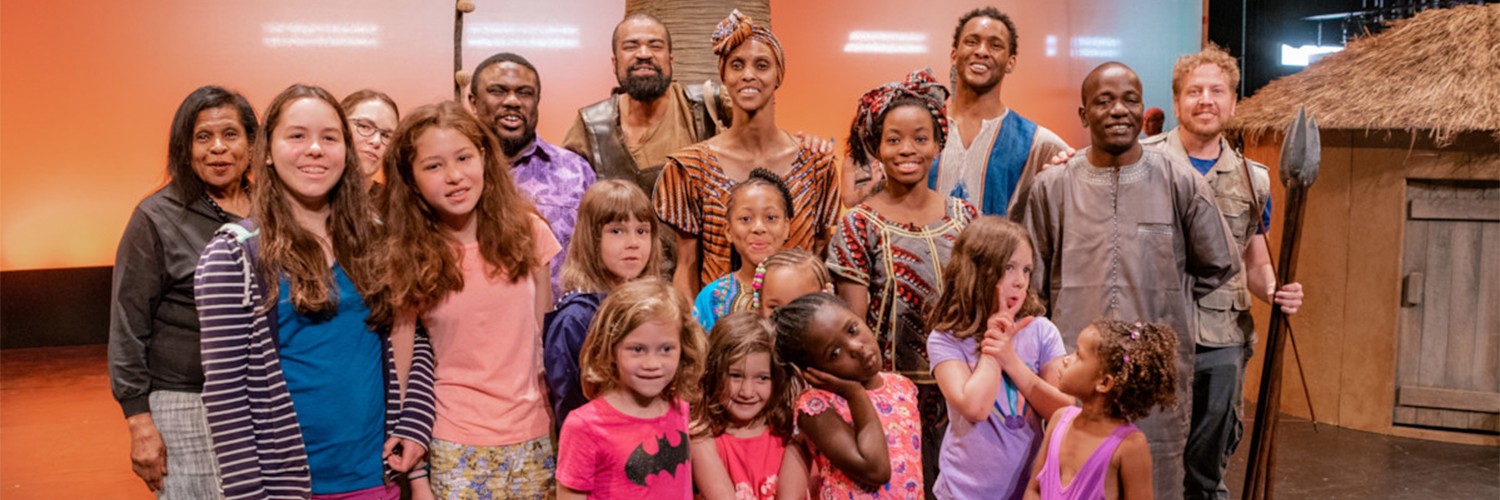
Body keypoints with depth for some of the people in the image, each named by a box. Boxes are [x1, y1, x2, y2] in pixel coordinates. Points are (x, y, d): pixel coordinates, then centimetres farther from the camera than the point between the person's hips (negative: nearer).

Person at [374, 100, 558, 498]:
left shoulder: (526, 231, -2)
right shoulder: (405, 258, -6)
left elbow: (545, 334, 6)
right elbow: (400, 360, -3)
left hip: (534, 435, 2)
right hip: (455, 447, -2)